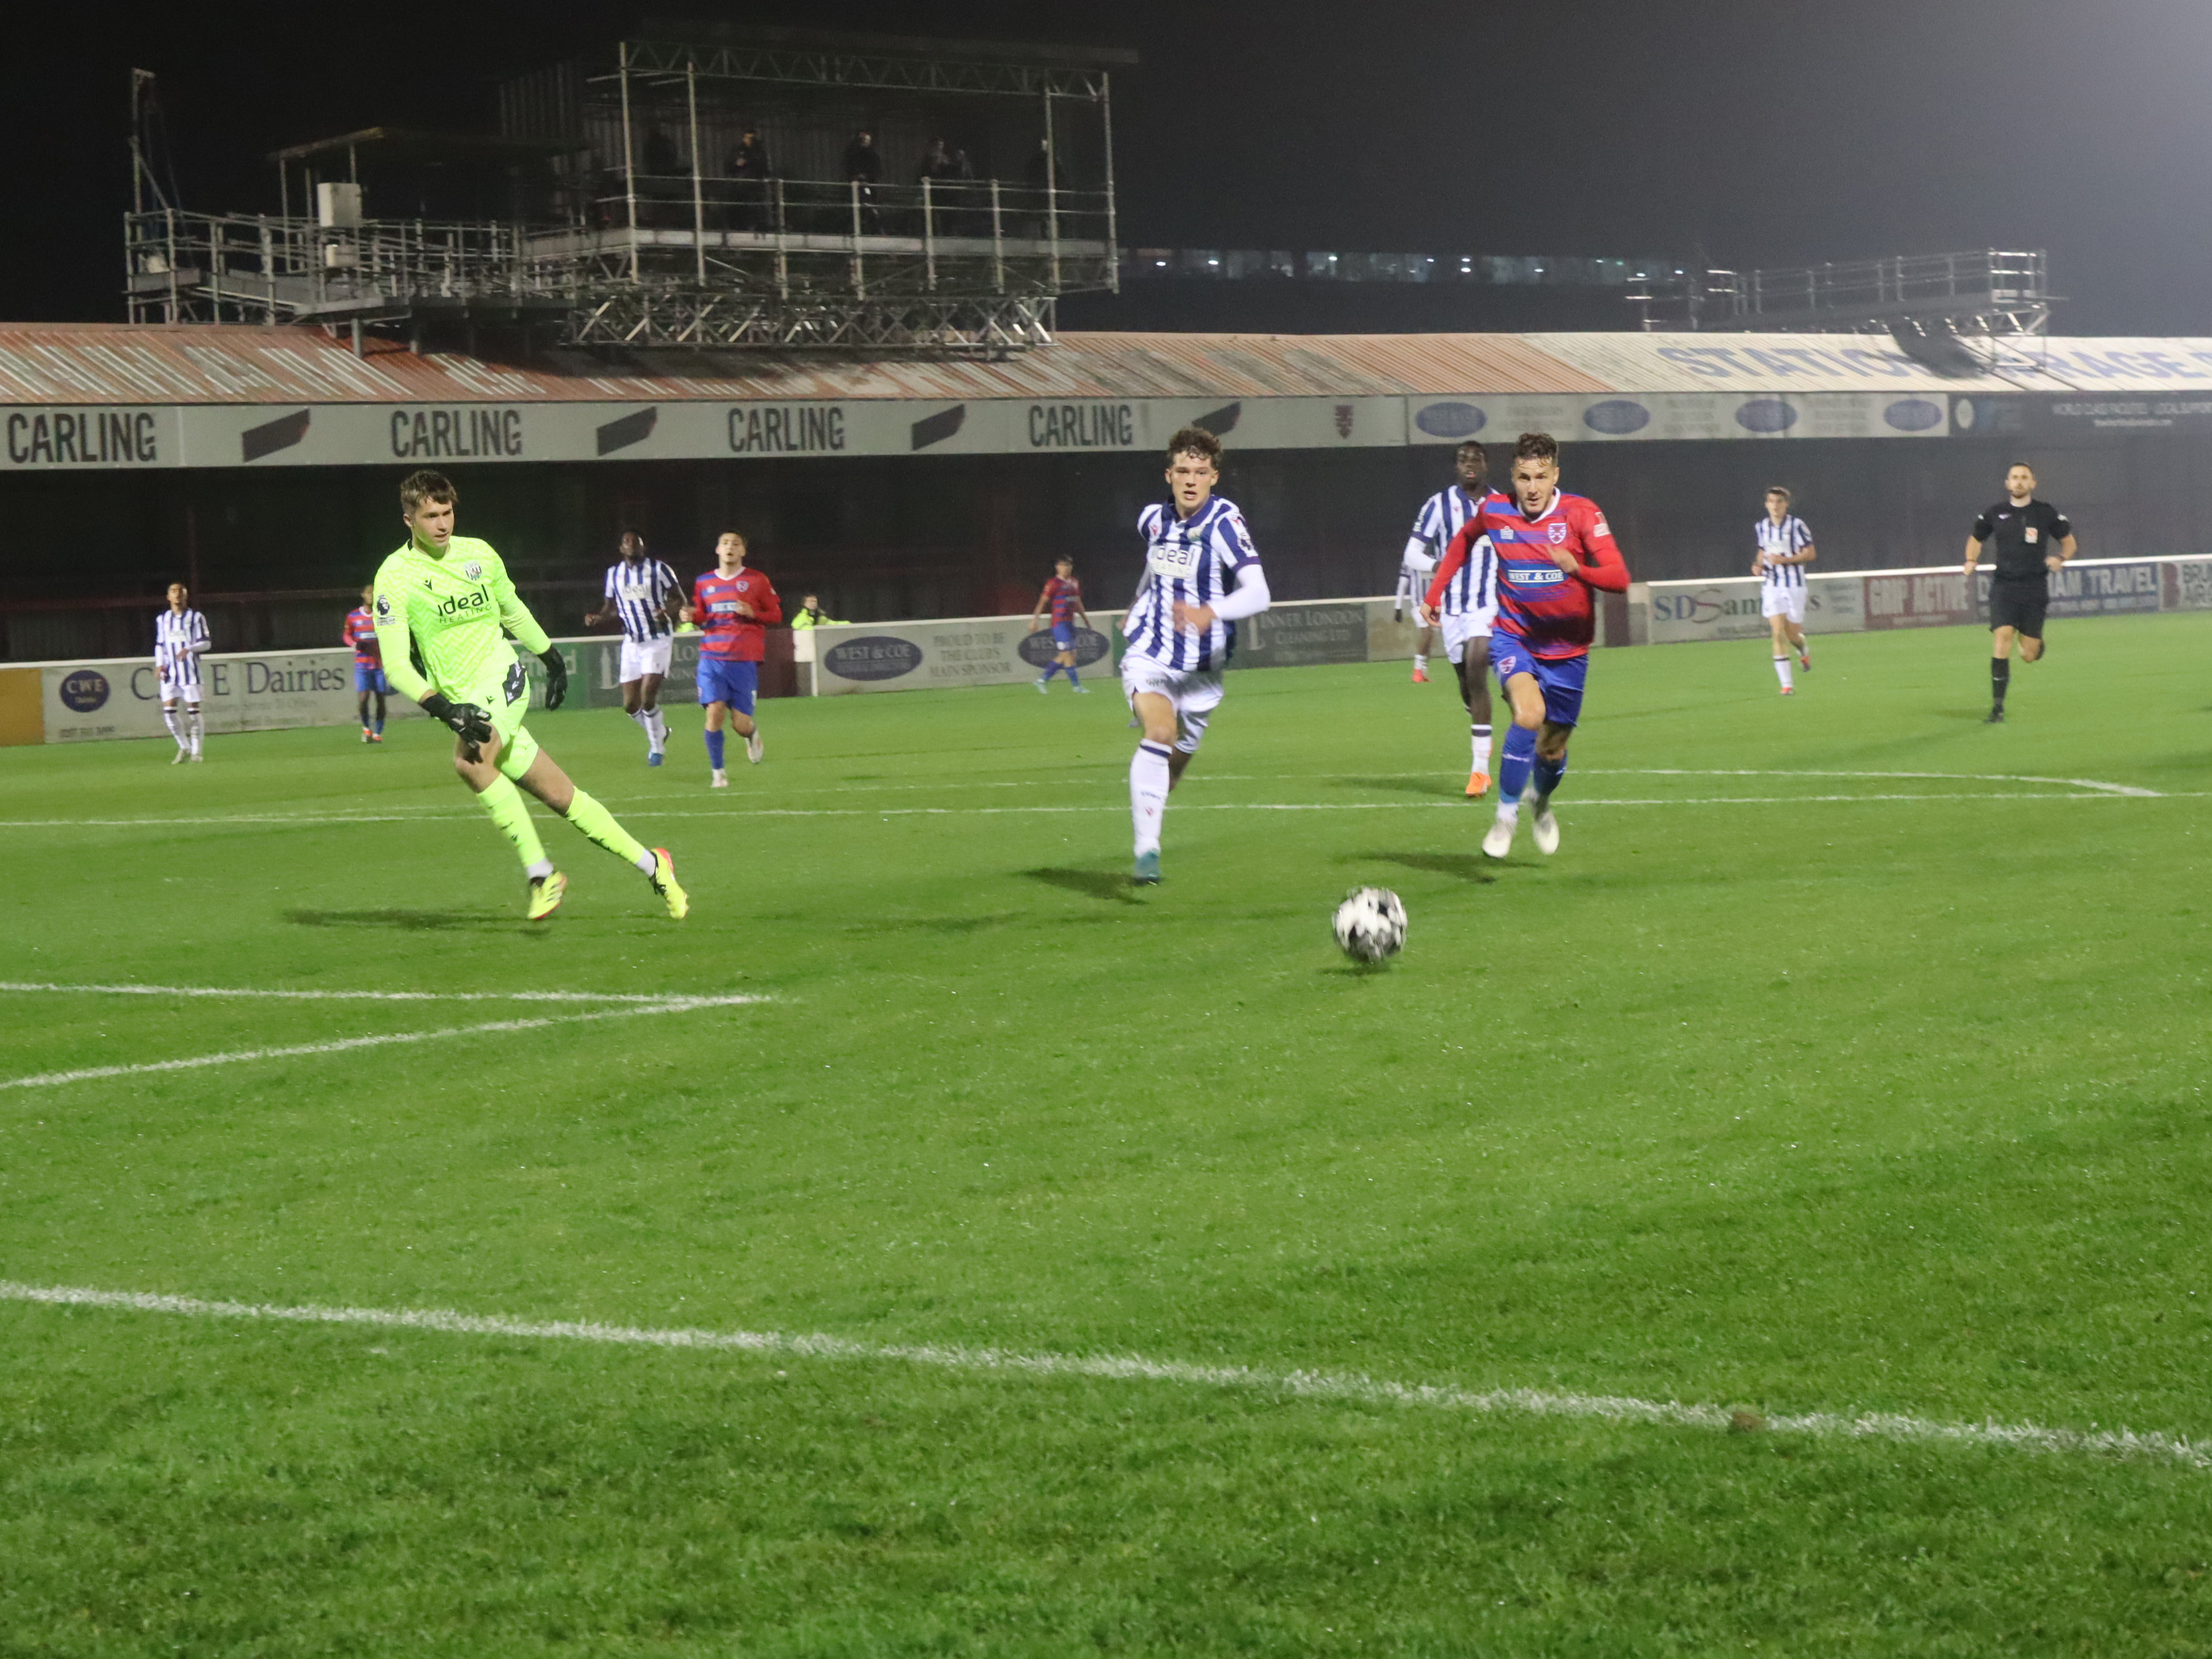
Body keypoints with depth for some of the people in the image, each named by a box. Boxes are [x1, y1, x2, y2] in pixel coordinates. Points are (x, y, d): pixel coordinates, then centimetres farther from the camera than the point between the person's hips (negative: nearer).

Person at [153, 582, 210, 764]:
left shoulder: (196, 617, 2)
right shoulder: (162, 619, 14)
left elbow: (206, 643, -2)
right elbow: (159, 645, 19)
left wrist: (188, 649, -19)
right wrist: (159, 665, 4)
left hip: (190, 670, -4)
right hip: (170, 672, 4)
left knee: (193, 709, -5)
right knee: (168, 711, -5)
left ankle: (196, 750, 6)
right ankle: (184, 748, 10)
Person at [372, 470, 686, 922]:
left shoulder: (479, 553, 3)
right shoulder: (394, 577, -7)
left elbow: (512, 609, 23)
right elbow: (396, 664, -12)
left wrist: (552, 659, 31)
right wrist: (444, 709, -24)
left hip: (503, 681, -1)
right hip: (465, 702, 1)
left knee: (470, 761, -30)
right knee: (559, 795, 2)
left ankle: (539, 872, -21)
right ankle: (651, 865, 14)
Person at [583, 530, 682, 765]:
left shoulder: (658, 569, -4)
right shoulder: (614, 573, 8)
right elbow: (611, 606, 17)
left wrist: (668, 610, -23)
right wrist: (598, 618, -5)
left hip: (658, 640, -5)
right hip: (632, 643, 5)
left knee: (648, 698, -16)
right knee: (631, 706, 1)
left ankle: (657, 747, 4)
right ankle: (660, 732, 29)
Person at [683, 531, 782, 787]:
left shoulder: (757, 581, 3)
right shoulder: (704, 583, 10)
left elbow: (776, 614, 5)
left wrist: (753, 613, -14)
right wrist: (692, 617, -2)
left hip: (744, 660, -2)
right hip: (712, 657, 2)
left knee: (741, 725, -3)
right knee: (715, 712, -15)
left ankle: (752, 732, 36)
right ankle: (717, 772, 0)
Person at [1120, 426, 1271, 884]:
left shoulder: (1224, 522, -16)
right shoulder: (1154, 519, -1)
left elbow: (1257, 593, -27)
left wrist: (1210, 613, -44)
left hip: (1201, 667, -1)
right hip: (1149, 654, 1)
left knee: (1177, 759, 14)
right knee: (1160, 732, -26)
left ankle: (1146, 807, 48)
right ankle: (1146, 850, -29)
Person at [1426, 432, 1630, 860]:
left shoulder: (1581, 513, -14)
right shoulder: (1494, 511, -7)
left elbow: (1619, 578, -22)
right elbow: (1463, 541, 17)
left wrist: (1577, 568, -40)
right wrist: (1434, 594, 14)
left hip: (1567, 650, 1)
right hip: (1513, 637, -1)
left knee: (1553, 748, 10)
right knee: (1529, 715, -29)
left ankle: (1543, 805, 45)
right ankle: (1506, 814, -14)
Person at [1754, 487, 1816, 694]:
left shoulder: (1797, 525, -8)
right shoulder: (1761, 527, 6)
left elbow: (1810, 554, -8)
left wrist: (1784, 560, -19)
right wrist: (1759, 565, 2)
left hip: (1794, 585, -3)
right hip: (1771, 586, 3)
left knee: (1792, 634, 1)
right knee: (1778, 632, -12)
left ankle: (1804, 651, 41)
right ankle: (1786, 683, -9)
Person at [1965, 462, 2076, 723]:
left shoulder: (2046, 513, 1)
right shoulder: (1994, 514, 4)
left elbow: (2068, 540, 13)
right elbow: (1975, 539, 21)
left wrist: (2061, 558, -7)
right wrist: (1971, 560, 1)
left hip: (2034, 587, 0)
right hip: (2004, 585, 0)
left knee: (2029, 655, -1)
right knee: (2002, 639, -19)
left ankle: (2036, 643, 41)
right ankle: (1997, 708, -14)